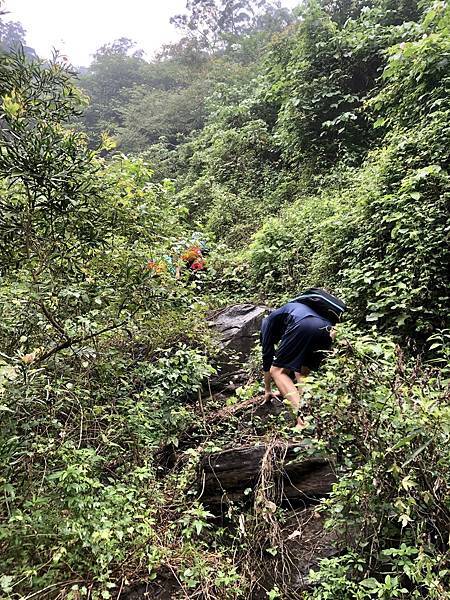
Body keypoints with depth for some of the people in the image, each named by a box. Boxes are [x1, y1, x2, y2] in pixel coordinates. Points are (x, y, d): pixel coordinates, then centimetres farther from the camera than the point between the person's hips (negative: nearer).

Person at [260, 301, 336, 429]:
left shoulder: (268, 322, 30)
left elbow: (267, 357, 25)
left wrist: (268, 390, 37)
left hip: (302, 327, -6)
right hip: (327, 330, 6)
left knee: (277, 371, 6)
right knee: (302, 373, 24)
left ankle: (303, 417, -11)